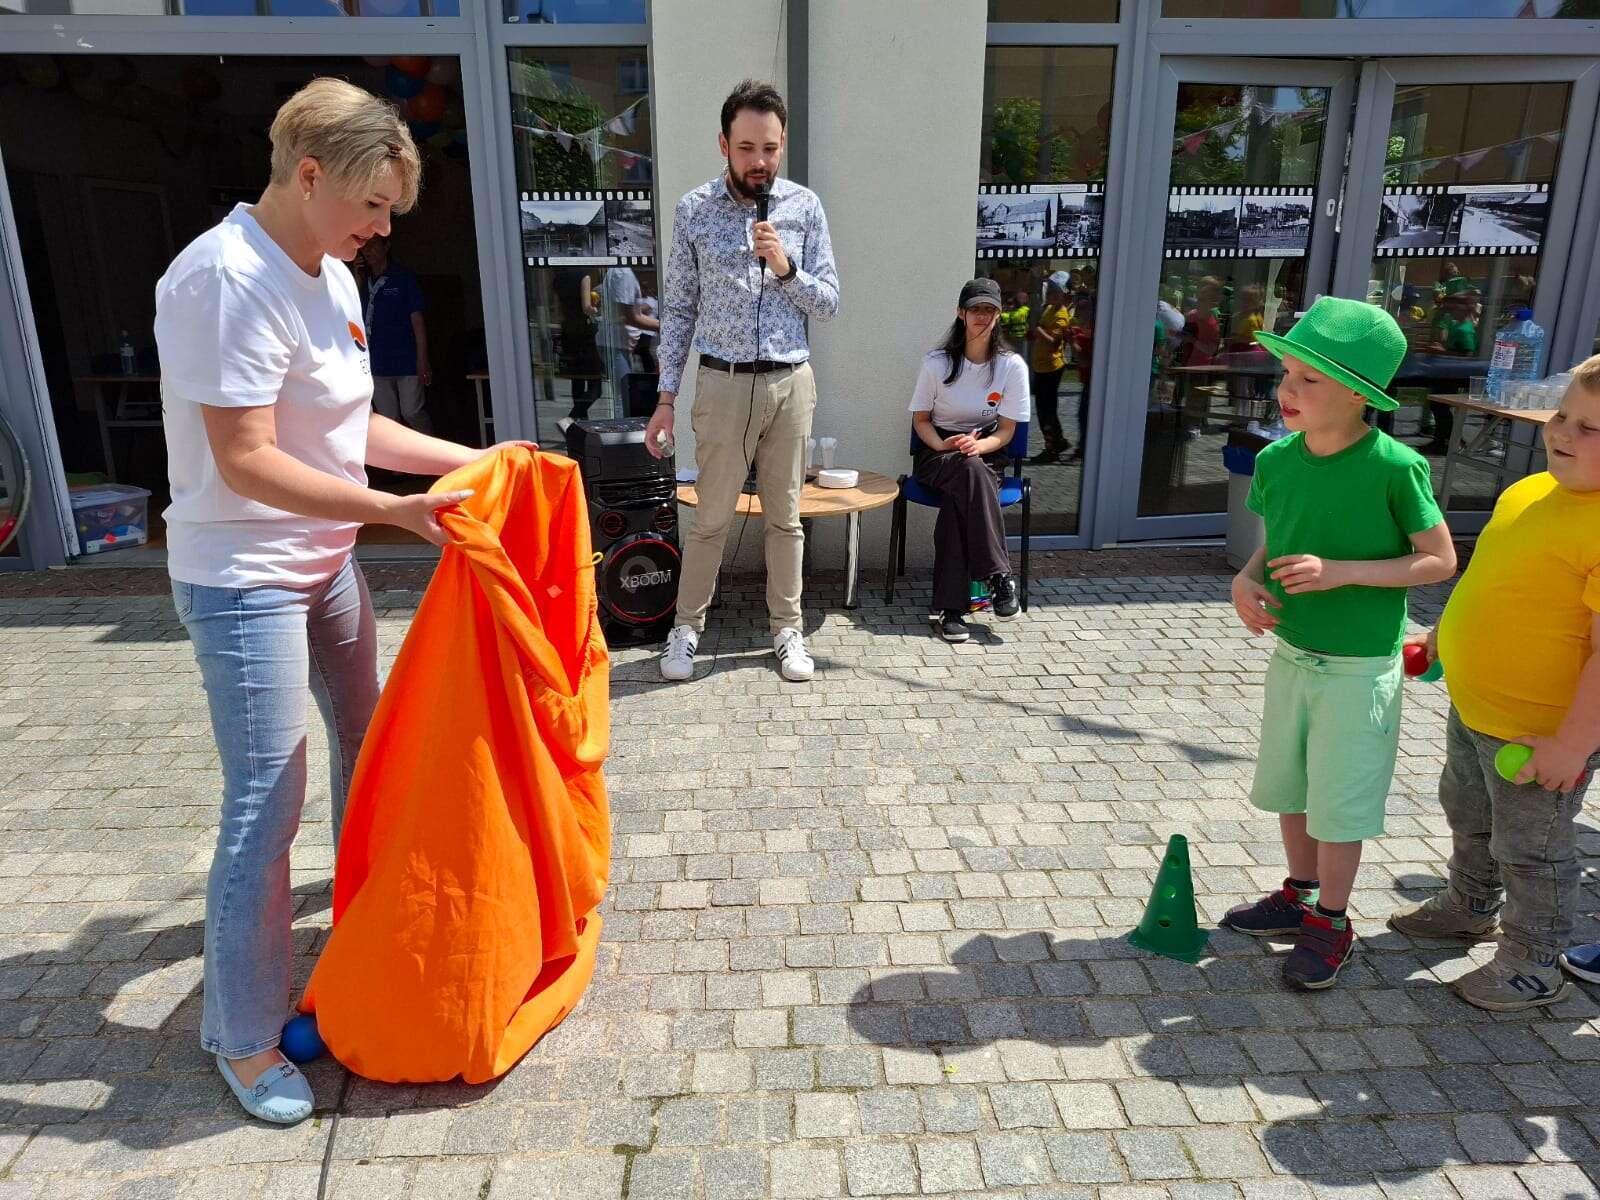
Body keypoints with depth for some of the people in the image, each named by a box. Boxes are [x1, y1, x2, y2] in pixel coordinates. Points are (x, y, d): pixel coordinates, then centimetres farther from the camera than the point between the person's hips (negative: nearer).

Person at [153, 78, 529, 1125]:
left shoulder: (330, 276, 6)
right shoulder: (229, 278, -22)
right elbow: (247, 461, -26)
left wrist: (468, 459, 7)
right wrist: (396, 510, -30)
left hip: (326, 561, 9)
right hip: (244, 581, -9)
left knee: (365, 737, 22)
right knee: (267, 800, -3)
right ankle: (245, 1041, 14)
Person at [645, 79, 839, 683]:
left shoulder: (805, 207, 2)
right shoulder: (693, 209, 0)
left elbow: (828, 303, 2)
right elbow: (678, 309, 2)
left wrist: (784, 267, -16)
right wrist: (667, 398, -2)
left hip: (790, 383, 1)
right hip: (723, 384, -1)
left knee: (785, 518, 10)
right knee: (711, 517, 6)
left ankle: (786, 628, 24)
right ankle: (686, 627, 22)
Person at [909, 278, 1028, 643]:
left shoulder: (1012, 365, -3)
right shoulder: (937, 363, -4)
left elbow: (1006, 431, -1)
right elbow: (920, 420, 4)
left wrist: (976, 446, -22)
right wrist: (944, 446, -17)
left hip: (986, 454, 1)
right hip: (937, 453, 0)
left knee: (957, 501, -34)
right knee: (970, 471, -37)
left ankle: (948, 608, -33)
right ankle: (999, 575, -35)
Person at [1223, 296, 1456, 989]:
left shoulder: (1394, 467, -20)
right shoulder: (1277, 460, -5)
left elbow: (1440, 560, -12)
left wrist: (1341, 571, -24)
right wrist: (1246, 579, -11)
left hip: (1359, 669, -5)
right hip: (1290, 656, 5)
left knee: (1338, 804, 7)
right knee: (1288, 788, 19)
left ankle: (1331, 924, 28)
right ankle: (1300, 895, 40)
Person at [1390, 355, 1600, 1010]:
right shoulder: (1526, 492, 0)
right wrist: (1443, 633, 22)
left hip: (1543, 733, -9)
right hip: (1473, 707, 9)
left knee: (1529, 850, 11)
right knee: (1468, 815, 28)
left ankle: (1534, 966, 33)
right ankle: (1470, 906, 52)